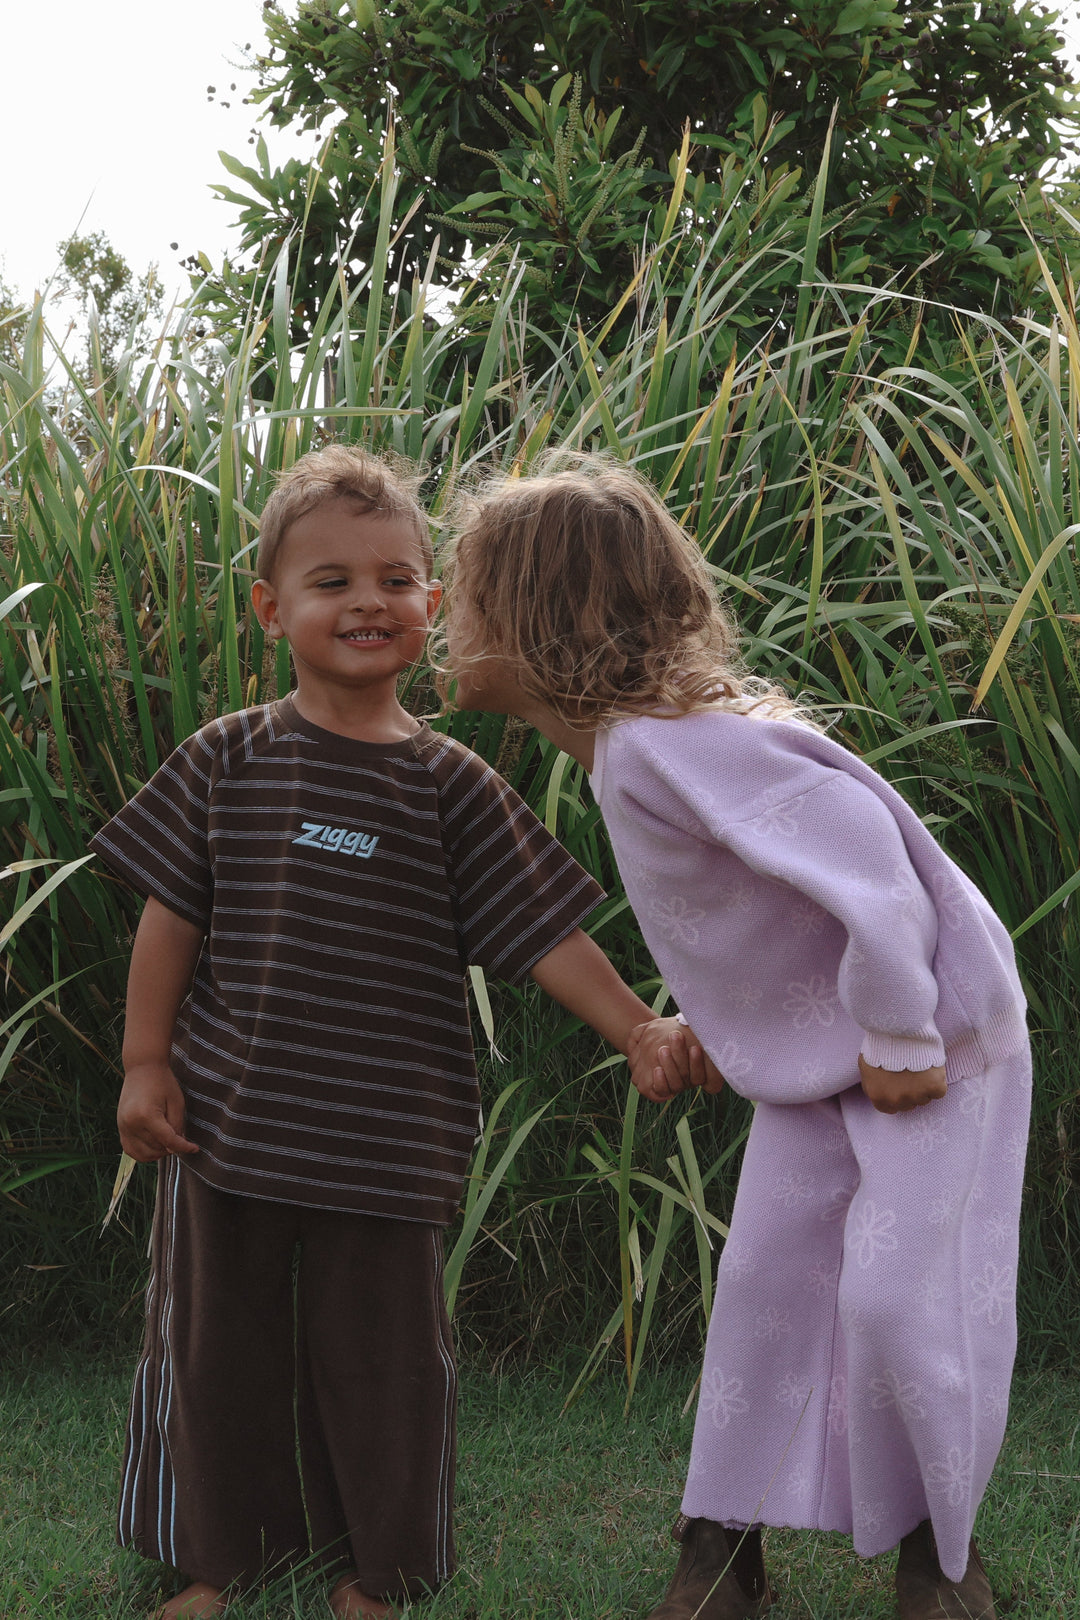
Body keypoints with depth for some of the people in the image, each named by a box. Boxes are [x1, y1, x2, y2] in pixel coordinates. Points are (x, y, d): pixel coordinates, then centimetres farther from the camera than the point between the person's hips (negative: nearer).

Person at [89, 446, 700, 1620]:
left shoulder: (449, 786, -4)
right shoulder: (227, 761, -2)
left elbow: (542, 932, -3)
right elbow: (171, 915, 3)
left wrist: (643, 1034, -10)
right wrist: (146, 1063, 1)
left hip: (386, 1139, -1)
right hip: (227, 1120, 1)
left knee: (378, 1357, 9)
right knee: (217, 1347, 14)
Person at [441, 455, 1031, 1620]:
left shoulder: (653, 747, -29)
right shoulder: (624, 746, 2)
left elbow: (859, 848, -36)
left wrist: (900, 1037, -27)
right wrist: (699, 1025, 4)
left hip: (929, 1032, -9)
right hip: (814, 1054, 9)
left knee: (896, 1296, -8)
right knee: (766, 1277, 6)